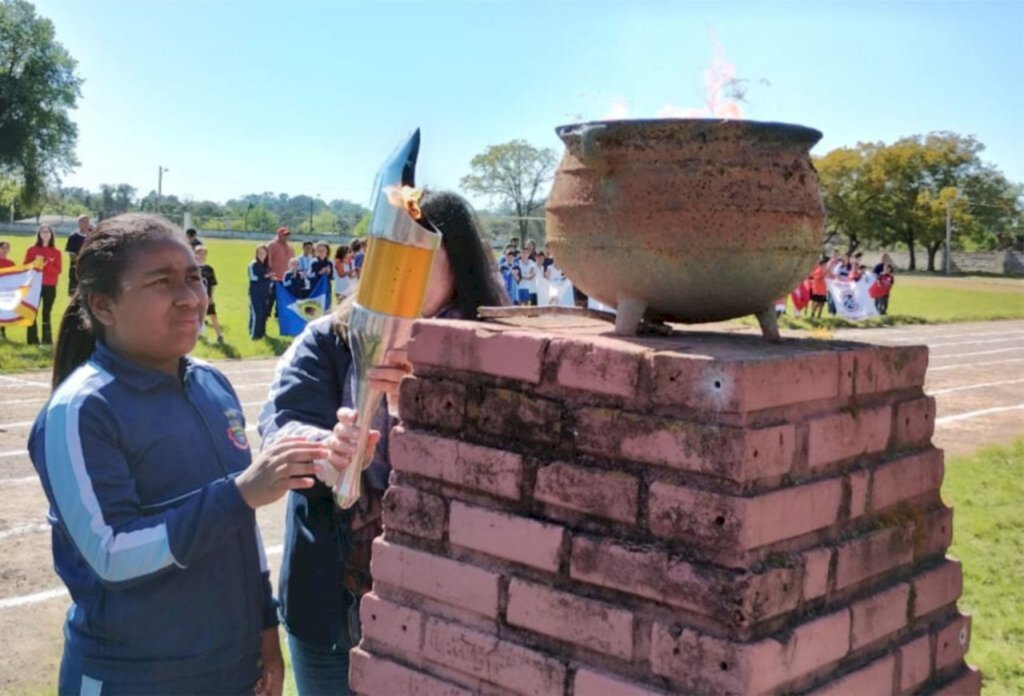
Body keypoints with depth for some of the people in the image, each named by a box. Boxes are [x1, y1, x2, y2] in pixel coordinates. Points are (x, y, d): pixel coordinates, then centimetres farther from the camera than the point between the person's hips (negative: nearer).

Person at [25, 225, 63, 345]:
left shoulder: (56, 252, 6)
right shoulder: (32, 250, 7)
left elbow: (57, 271, -2)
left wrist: (46, 264, -16)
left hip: (50, 286, 0)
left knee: (46, 313, 1)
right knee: (33, 313, -6)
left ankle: (47, 340, 2)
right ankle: (32, 340, -4)